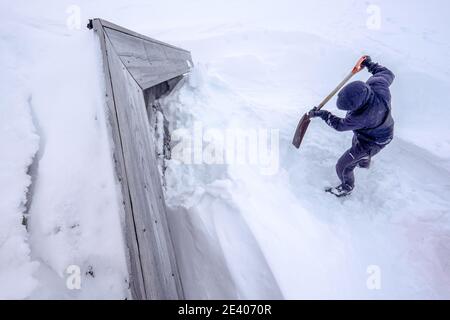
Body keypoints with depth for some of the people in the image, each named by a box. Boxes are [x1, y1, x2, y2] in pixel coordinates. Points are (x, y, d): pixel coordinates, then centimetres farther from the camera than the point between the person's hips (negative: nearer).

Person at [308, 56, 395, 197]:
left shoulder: (361, 117, -46)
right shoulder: (378, 84, -31)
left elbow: (340, 125, -25)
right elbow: (388, 73, -5)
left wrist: (321, 114, -15)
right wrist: (369, 63, 5)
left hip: (372, 142, -8)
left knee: (342, 167, 5)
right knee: (356, 144, 39)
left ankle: (346, 188, 37)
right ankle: (364, 162, 72)